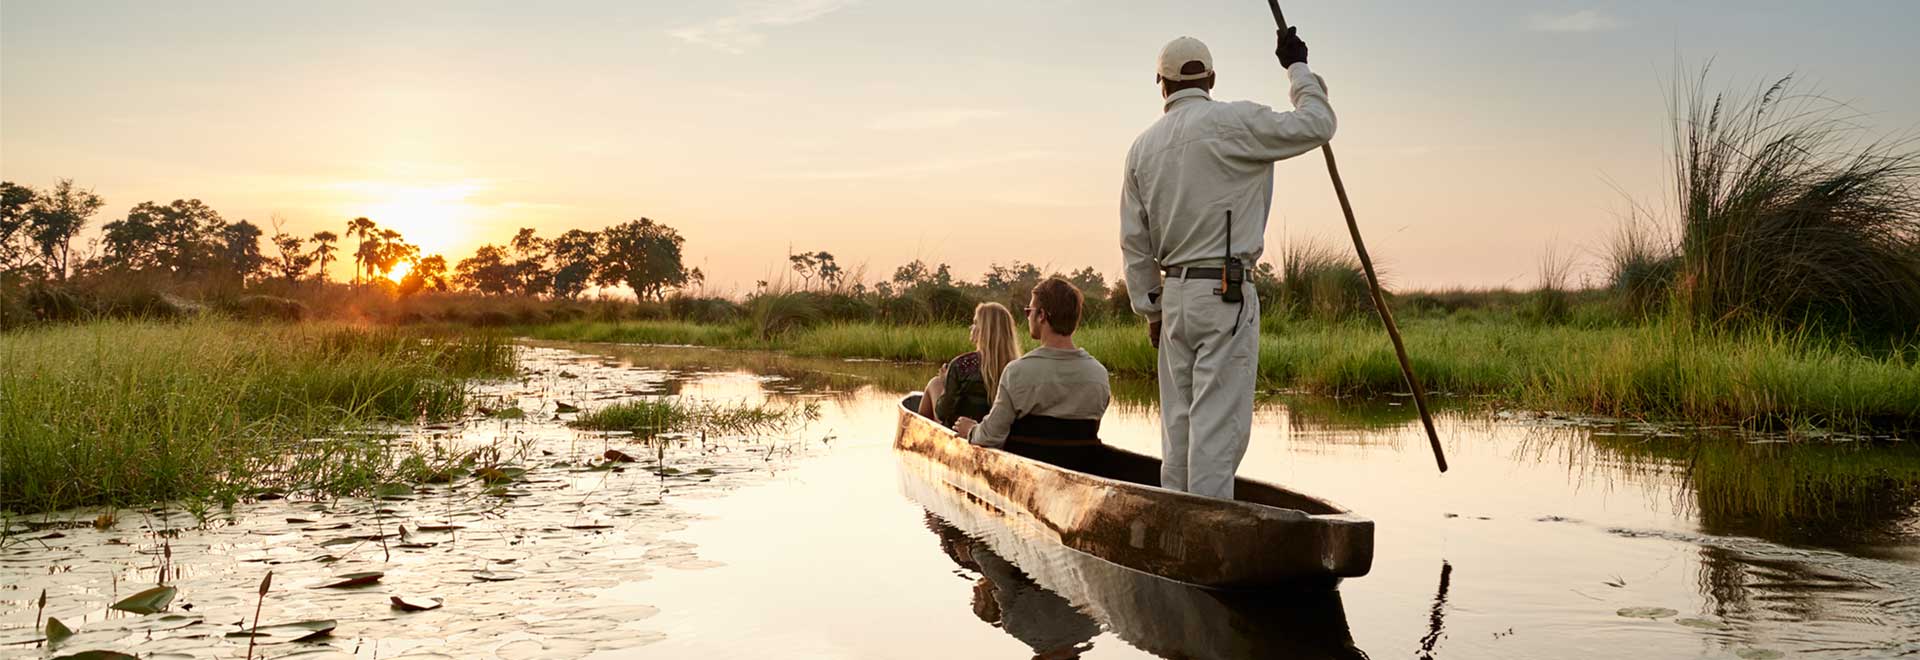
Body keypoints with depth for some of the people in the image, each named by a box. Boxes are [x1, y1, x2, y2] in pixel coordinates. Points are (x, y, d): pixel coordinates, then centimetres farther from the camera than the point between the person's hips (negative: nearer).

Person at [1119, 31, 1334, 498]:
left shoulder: (1143, 147, 10)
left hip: (1174, 294, 6)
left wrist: (1150, 310, 18)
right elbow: (1317, 125, -3)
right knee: (1218, 422, -5)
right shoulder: (1233, 123, -8)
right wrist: (1297, 68, 12)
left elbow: (1134, 243, 12)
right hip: (1225, 293, -6)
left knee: (1178, 422, 12)